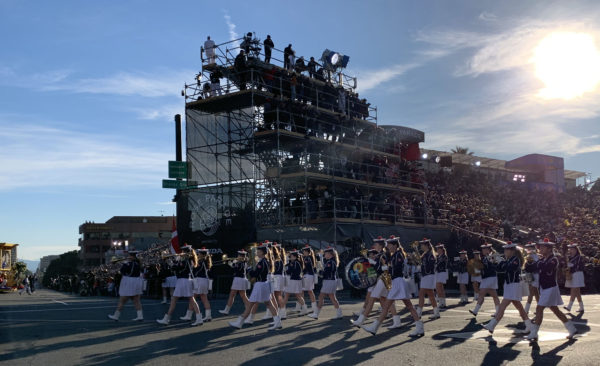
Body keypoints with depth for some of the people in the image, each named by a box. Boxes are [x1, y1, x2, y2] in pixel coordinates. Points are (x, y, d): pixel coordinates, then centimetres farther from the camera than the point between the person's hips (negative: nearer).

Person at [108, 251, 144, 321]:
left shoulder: (129, 264, -18)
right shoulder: (137, 262, 3)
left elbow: (122, 271, -9)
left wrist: (125, 262, -4)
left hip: (128, 283, -7)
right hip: (137, 282, 7)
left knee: (122, 300, 3)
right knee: (136, 300, 8)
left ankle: (116, 316, 14)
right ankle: (140, 316, 1)